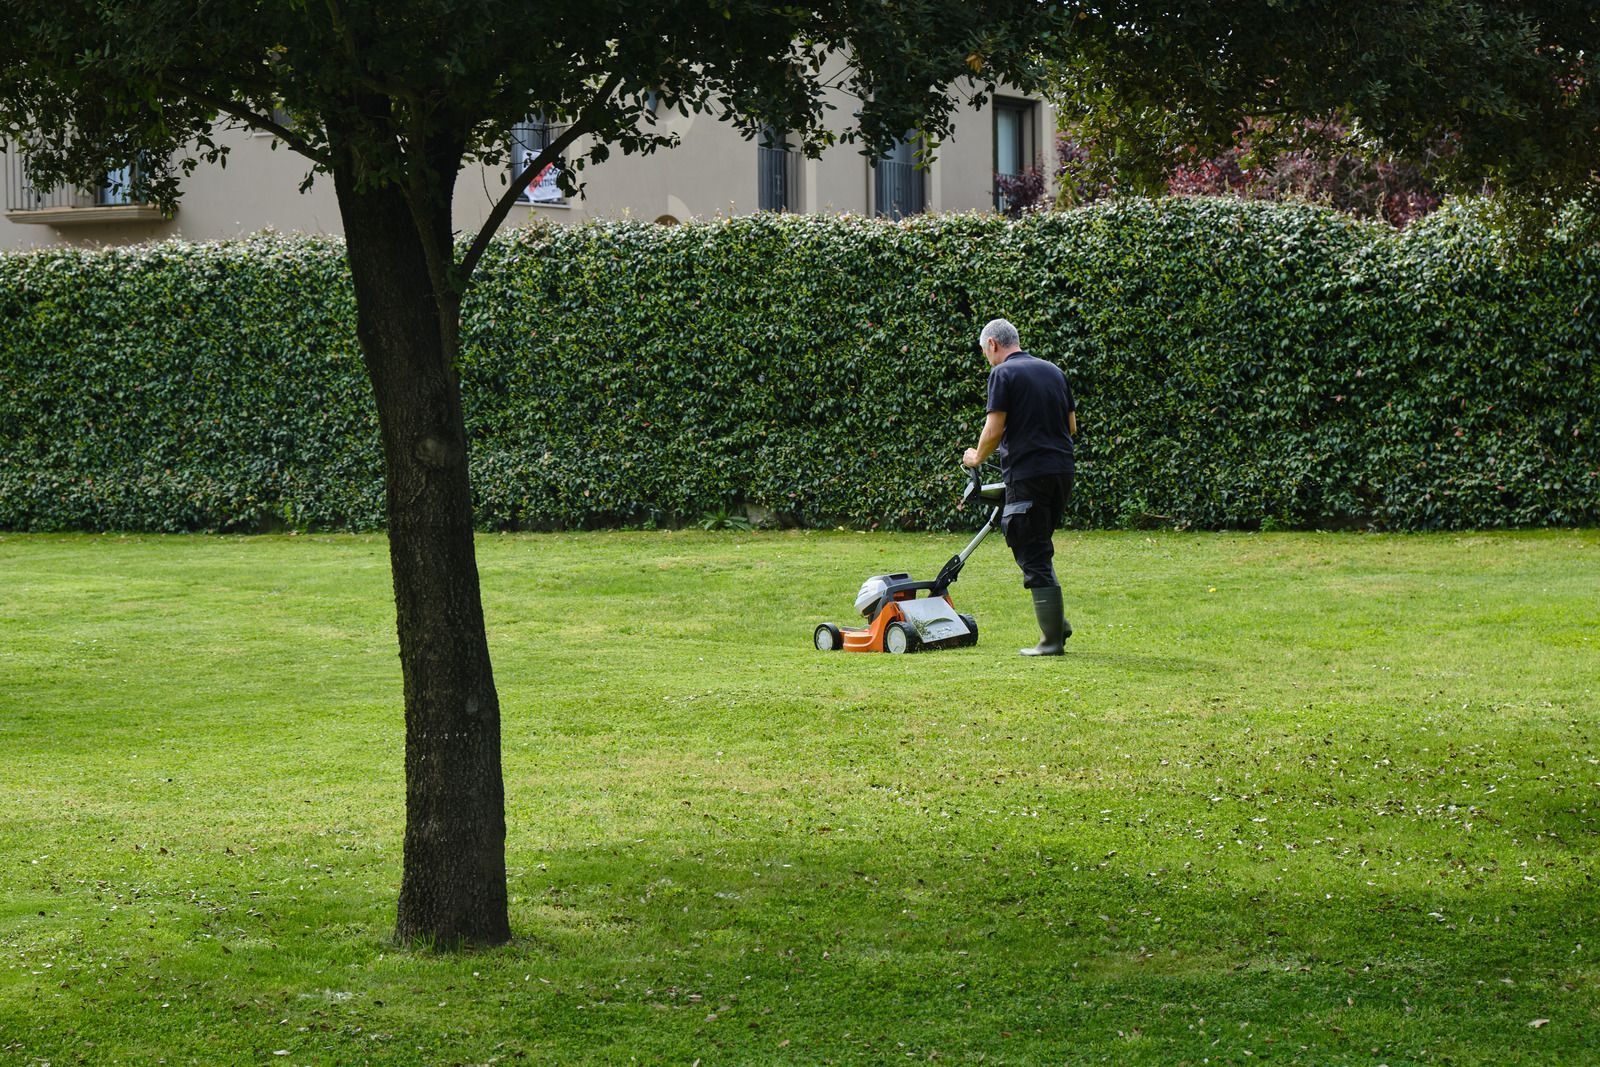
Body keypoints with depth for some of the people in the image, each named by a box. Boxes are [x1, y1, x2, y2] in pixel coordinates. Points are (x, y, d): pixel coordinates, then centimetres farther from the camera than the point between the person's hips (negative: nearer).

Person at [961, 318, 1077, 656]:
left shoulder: (1003, 374, -7)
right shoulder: (1053, 371, 14)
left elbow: (995, 429, -12)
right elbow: (1071, 425, 17)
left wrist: (977, 457, 5)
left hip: (1027, 473, -7)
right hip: (1062, 470, 7)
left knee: (1034, 556, -3)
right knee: (1039, 548, 21)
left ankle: (1052, 638, -4)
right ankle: (1056, 620, 15)